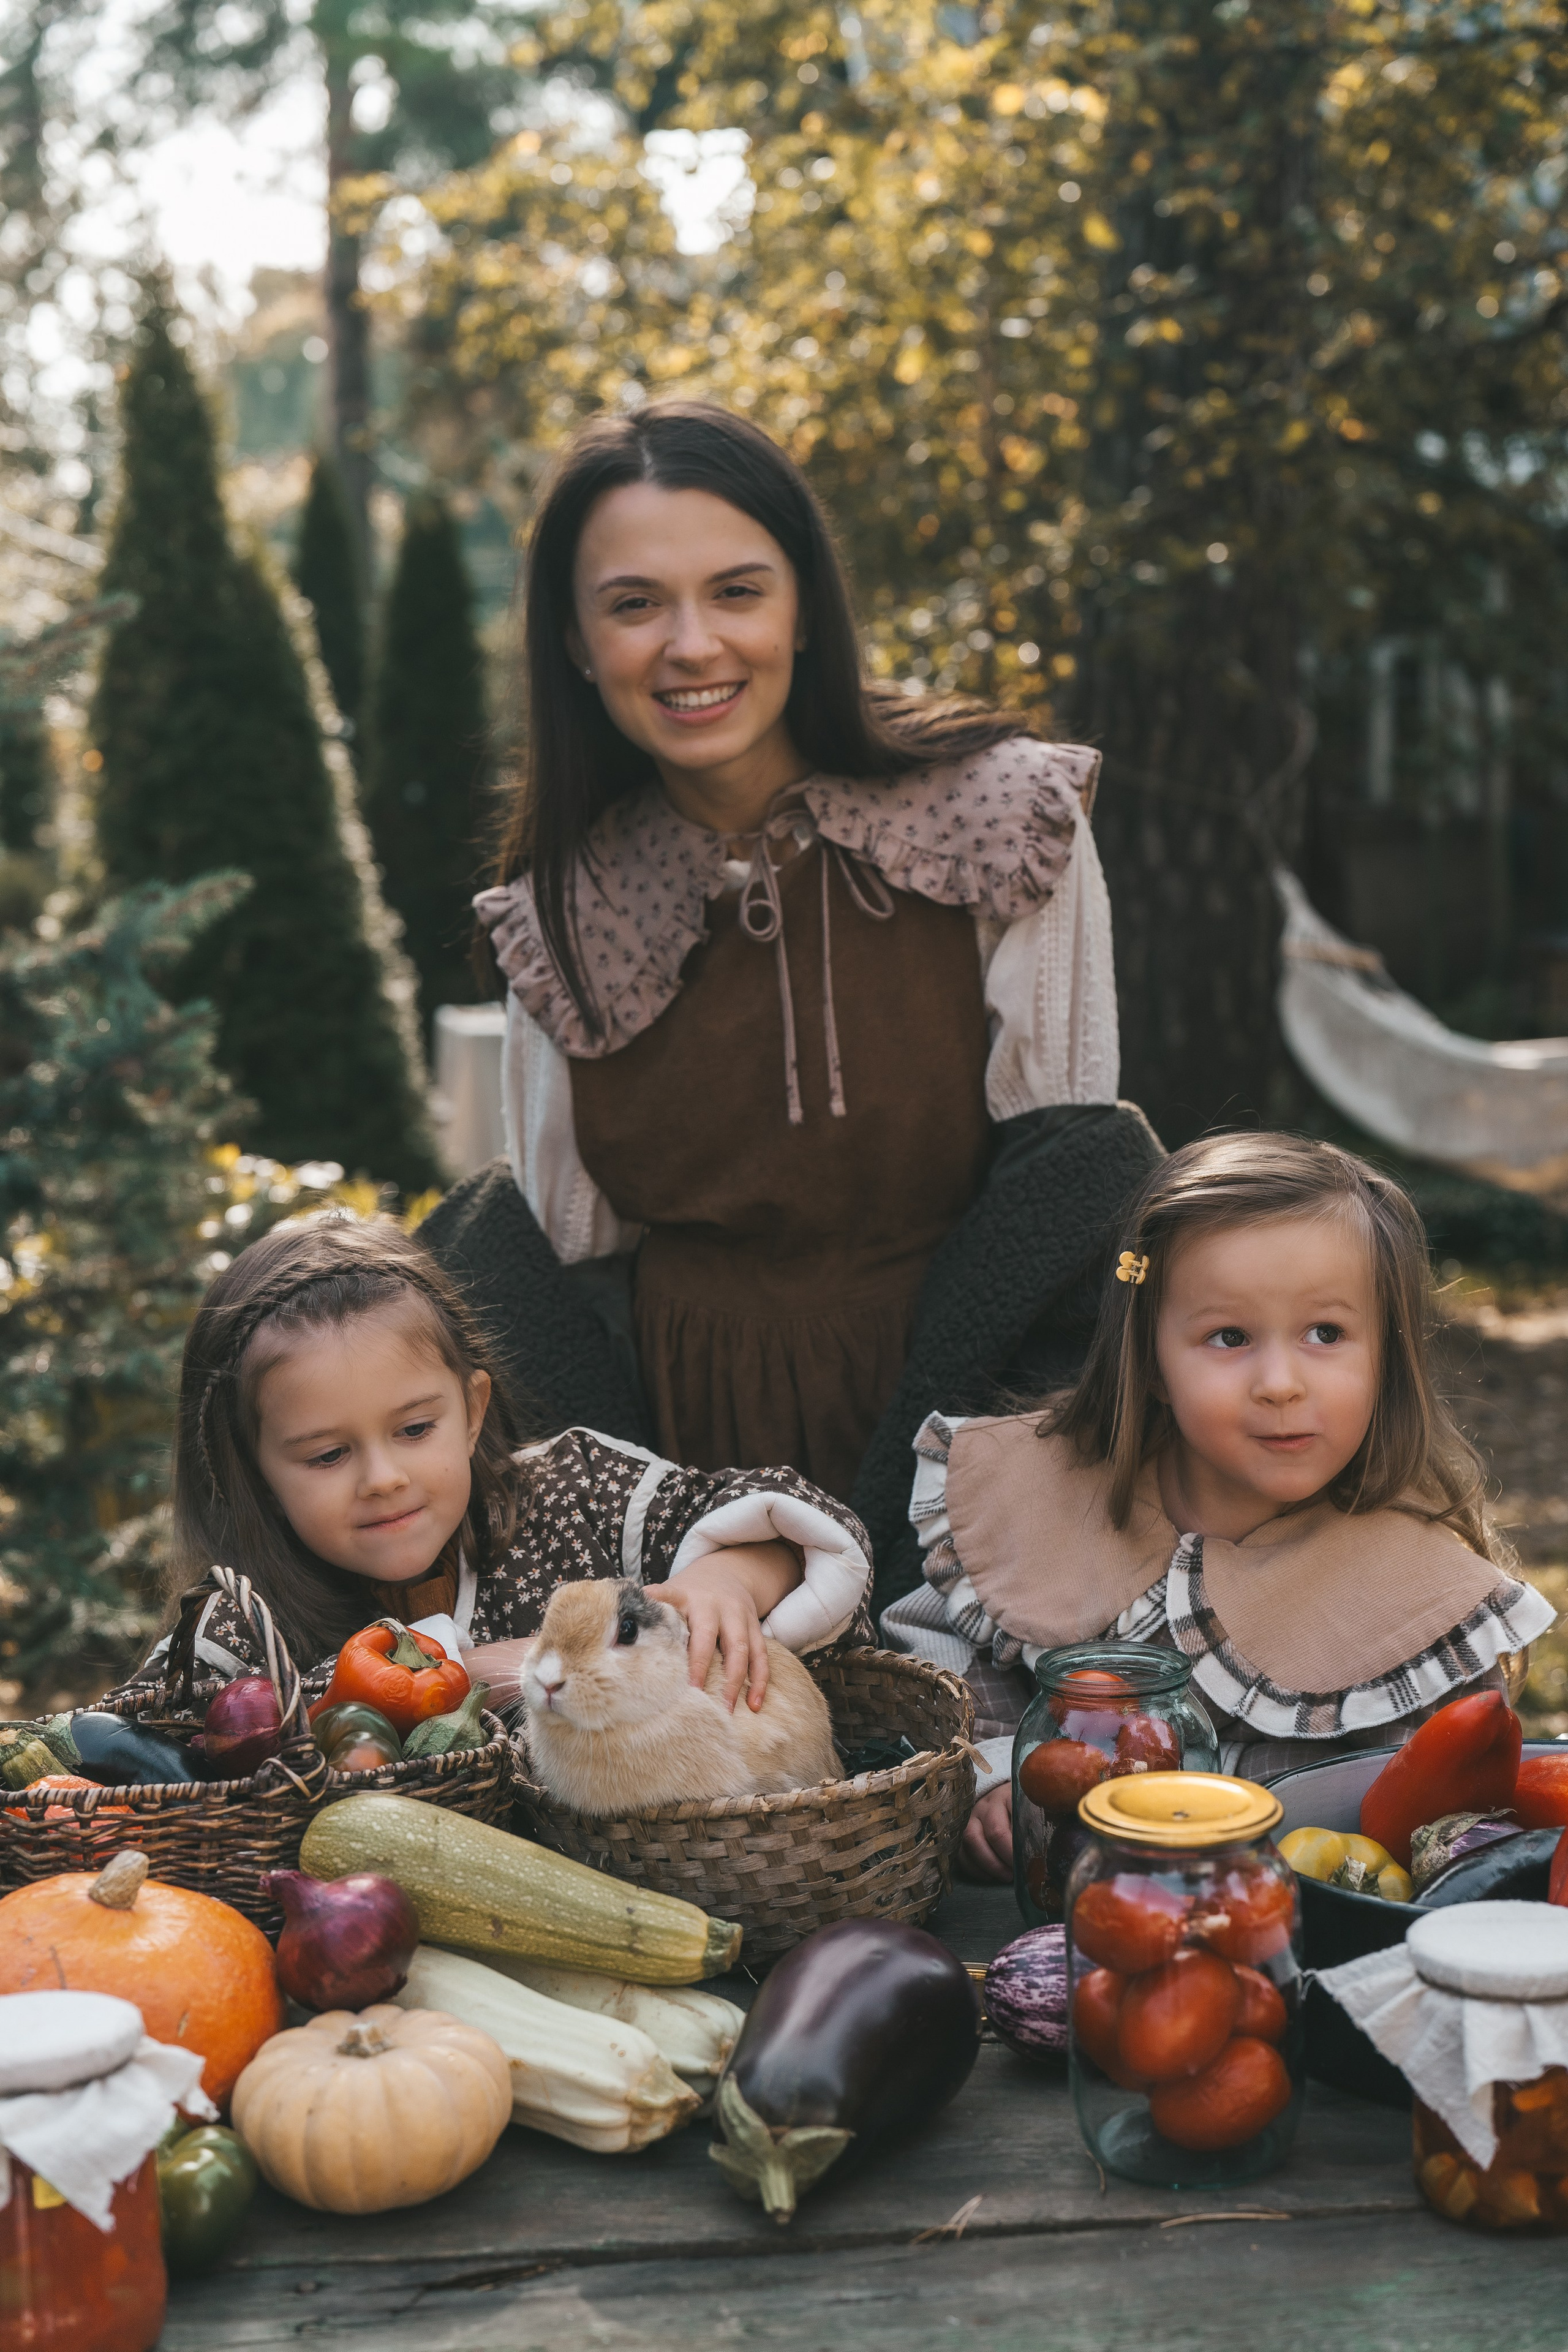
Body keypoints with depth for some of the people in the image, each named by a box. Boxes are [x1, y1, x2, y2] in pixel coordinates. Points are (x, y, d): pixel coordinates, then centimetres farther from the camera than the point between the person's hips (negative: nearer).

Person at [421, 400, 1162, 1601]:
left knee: (1095, 1161, -26)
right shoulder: (562, 918, 2)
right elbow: (570, 1243, 7)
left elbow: (1074, 1170, -8)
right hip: (682, 1462, 3)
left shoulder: (1001, 815, -8)